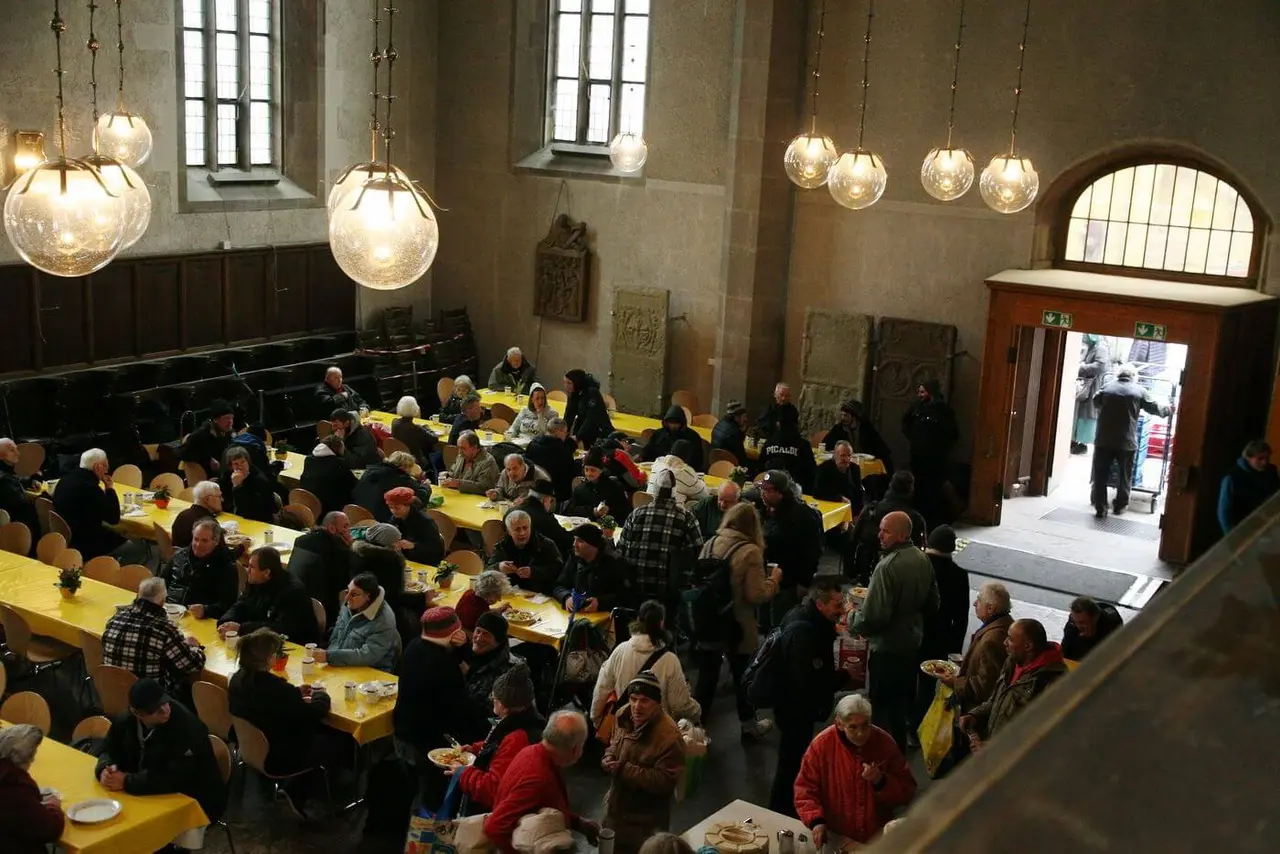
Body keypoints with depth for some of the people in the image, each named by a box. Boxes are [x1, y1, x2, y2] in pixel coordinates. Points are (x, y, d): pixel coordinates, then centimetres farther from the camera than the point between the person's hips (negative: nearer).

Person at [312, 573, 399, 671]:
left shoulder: (384, 621, -20)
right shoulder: (349, 606, 3)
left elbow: (367, 656, -26)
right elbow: (335, 638, 13)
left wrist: (329, 656, -28)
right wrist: (326, 655, -7)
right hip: (340, 668, 7)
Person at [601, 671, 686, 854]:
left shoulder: (669, 736, -30)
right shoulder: (624, 716, -5)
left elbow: (666, 781, -30)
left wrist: (624, 770, -30)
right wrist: (608, 758, -9)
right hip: (616, 808, 8)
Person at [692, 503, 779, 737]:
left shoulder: (709, 544, -4)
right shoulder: (750, 552, -21)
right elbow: (756, 595, -21)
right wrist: (774, 579, -5)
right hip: (738, 626, -4)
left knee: (707, 674, 16)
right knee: (743, 676, 15)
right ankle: (749, 725, 30)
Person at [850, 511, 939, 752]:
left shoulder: (888, 566, -27)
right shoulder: (923, 560, -1)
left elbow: (874, 616, -27)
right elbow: (932, 603, 11)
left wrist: (853, 624, -9)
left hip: (887, 647, -8)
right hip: (913, 643, 8)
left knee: (881, 705, 5)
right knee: (902, 702, 21)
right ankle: (899, 750, 34)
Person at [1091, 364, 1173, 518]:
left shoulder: (1107, 387, 4)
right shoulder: (1139, 391, 1)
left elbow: (1095, 401, 21)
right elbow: (1154, 408, 11)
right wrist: (1168, 409, 31)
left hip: (1104, 440, 1)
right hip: (1126, 441, -1)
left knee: (1101, 475, 5)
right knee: (1125, 475, 16)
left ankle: (1100, 508, 1)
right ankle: (1119, 505, 24)